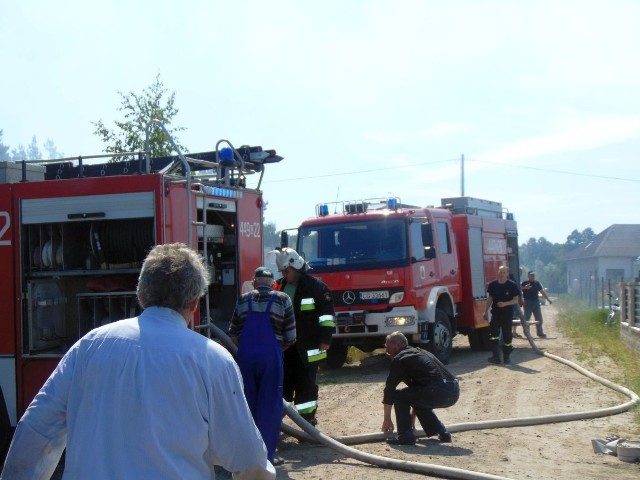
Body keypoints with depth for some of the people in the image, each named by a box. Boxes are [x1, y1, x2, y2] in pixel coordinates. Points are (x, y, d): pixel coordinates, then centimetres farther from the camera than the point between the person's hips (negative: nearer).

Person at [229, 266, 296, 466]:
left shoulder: (243, 300, 10)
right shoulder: (282, 300, 2)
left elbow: (233, 333, 12)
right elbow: (290, 337, 2)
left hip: (245, 356, 3)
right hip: (270, 356, -3)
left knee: (248, 404, 14)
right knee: (270, 405, 5)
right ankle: (267, 454, 4)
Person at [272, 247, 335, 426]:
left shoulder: (315, 287, -6)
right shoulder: (279, 286, 10)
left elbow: (327, 314, -7)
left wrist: (325, 339, -13)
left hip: (307, 348, -5)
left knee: (306, 384, 0)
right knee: (283, 382, 9)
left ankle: (309, 419, 8)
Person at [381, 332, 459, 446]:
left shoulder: (399, 359, 6)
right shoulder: (420, 353, 31)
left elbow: (389, 389, 8)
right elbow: (416, 387, 40)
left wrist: (387, 419, 18)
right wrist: (411, 418, 47)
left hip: (438, 392, -8)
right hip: (454, 392, 8)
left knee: (398, 396, 7)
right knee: (419, 399, 32)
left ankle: (406, 436, 2)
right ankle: (442, 433, 25)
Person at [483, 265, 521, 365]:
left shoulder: (512, 285, -5)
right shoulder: (493, 285, 4)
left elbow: (515, 300, -4)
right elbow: (490, 299, 12)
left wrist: (505, 303, -19)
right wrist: (486, 311, 8)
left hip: (507, 314, -2)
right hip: (495, 313, 2)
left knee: (507, 336, 5)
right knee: (494, 335, -7)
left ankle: (507, 356, 17)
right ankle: (496, 356, -4)